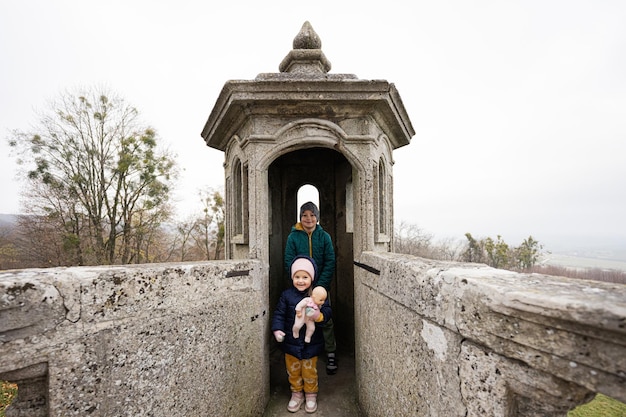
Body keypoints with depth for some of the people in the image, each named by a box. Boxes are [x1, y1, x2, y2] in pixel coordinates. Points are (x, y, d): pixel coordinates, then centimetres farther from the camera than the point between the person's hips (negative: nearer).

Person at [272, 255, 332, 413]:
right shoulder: (287, 295, -9)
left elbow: (327, 311, -14)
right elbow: (279, 313, -5)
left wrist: (320, 316, -35)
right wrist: (277, 329, -19)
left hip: (311, 343, -1)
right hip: (291, 342, 2)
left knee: (310, 371, 16)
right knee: (293, 371, 19)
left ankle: (311, 395, 39)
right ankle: (296, 394, 42)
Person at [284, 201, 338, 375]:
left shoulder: (324, 236, -1)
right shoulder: (293, 237, -2)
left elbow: (330, 262, -4)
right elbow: (289, 262, -4)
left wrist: (320, 285, -13)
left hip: (321, 285, 0)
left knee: (326, 320, 4)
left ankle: (331, 354, 20)